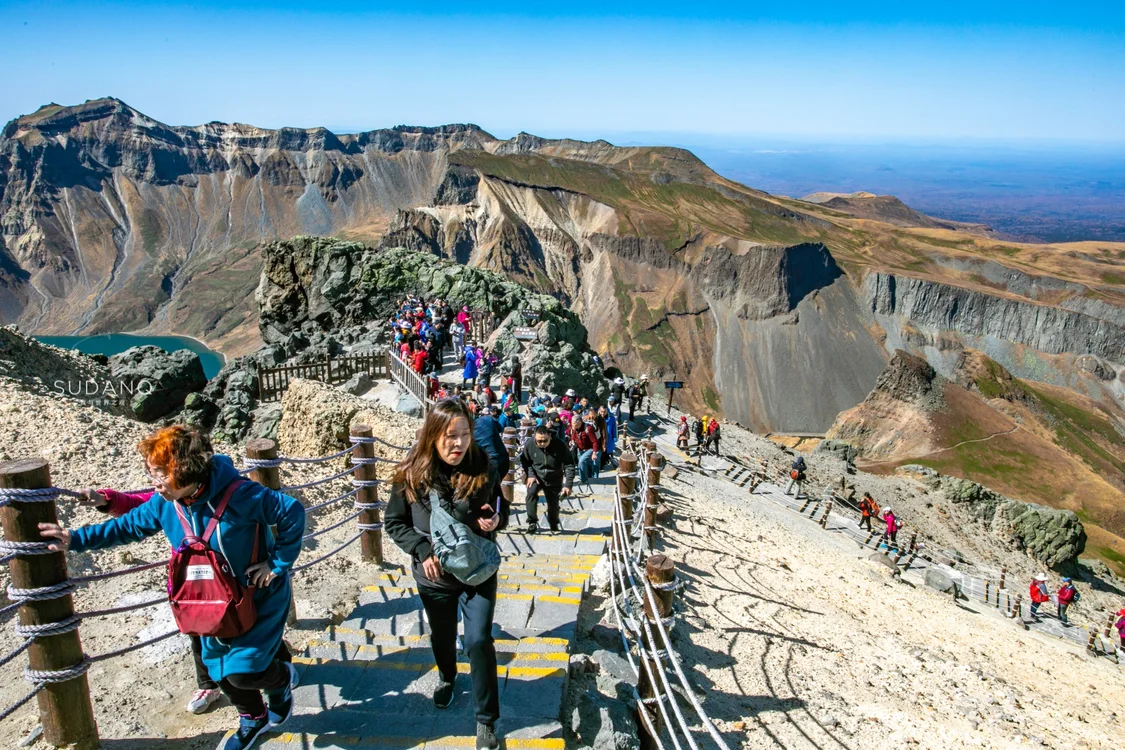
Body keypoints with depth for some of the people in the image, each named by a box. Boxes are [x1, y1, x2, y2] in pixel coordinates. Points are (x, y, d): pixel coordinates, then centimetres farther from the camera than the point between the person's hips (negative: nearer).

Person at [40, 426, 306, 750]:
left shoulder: (239, 495, -34)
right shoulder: (163, 503, -12)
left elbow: (293, 512, -28)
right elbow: (129, 525, 5)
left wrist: (278, 564, -21)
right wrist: (77, 539, -3)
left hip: (259, 596, -6)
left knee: (242, 671, -9)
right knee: (220, 671, 16)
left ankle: (282, 676, 26)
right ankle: (253, 718, 44)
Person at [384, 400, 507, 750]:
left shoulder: (482, 466, -15)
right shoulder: (412, 474, -18)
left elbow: (500, 508, 0)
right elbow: (394, 522, -7)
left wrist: (495, 520, -23)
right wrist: (422, 550, -21)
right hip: (434, 576, 1)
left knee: (478, 641, -3)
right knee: (442, 635, 24)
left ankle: (486, 719, 18)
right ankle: (447, 677, 57)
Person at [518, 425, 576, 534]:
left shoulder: (559, 445, -25)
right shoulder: (529, 444, -23)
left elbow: (569, 465, -18)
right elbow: (524, 460, -3)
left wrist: (567, 485, -23)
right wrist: (530, 475, -16)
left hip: (554, 479, 0)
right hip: (536, 476, 0)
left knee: (553, 504, 10)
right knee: (531, 493, -28)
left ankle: (554, 525, 40)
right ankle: (532, 523, -15)